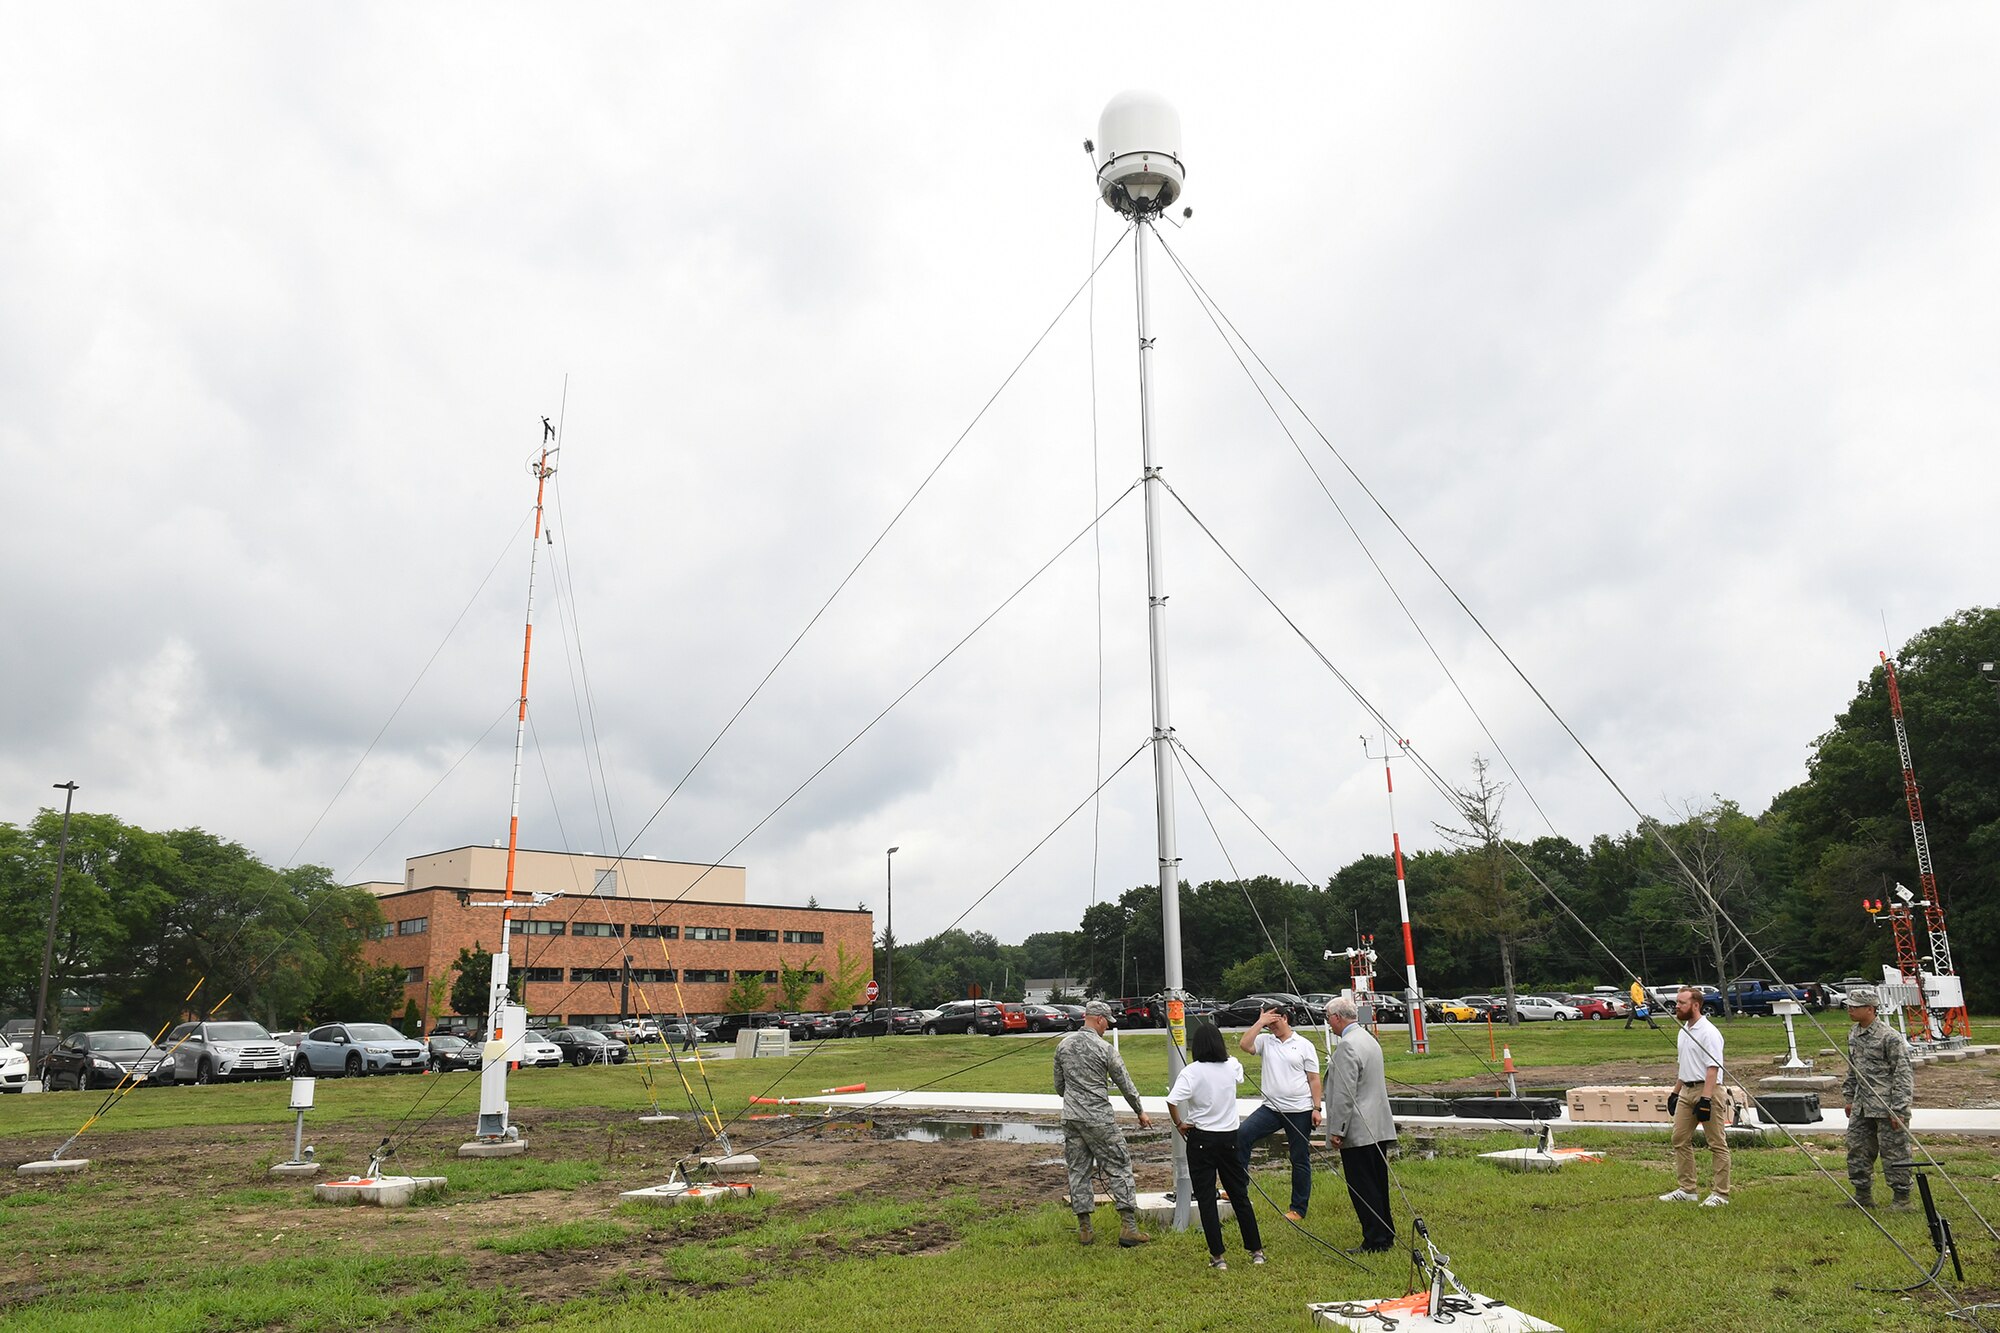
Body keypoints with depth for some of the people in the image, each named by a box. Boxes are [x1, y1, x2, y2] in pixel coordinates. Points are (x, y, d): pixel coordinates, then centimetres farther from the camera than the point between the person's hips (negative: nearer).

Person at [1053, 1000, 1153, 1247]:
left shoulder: (1063, 1045, 5)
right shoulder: (1104, 1048, -10)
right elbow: (1125, 1084, -2)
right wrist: (1140, 1112, 12)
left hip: (1070, 1117, 5)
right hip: (1099, 1119, -5)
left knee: (1078, 1171, 11)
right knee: (1119, 1168, 2)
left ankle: (1084, 1229, 13)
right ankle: (1128, 1227, -1)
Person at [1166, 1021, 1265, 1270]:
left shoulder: (1192, 1071, -15)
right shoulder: (1231, 1066, -2)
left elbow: (1172, 1100, -27)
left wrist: (1179, 1124, -11)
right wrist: (1225, 1052, 36)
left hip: (1201, 1139, -4)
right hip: (1229, 1136, 4)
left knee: (1206, 1198, 5)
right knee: (1240, 1195, 15)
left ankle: (1217, 1256, 7)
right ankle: (1256, 1251, 21)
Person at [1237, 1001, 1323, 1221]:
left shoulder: (1304, 1045, 0)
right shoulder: (1265, 1041, 6)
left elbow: (1314, 1079, 0)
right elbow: (1244, 1044, -12)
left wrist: (1317, 1108, -6)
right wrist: (1260, 1022, -8)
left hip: (1299, 1111, -2)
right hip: (1271, 1108, 2)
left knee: (1300, 1160, 7)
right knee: (1242, 1135, -16)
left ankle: (1298, 1209, 19)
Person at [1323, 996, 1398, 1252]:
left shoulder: (1347, 1046, -18)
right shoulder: (1368, 1039, 14)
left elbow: (1344, 1093, -21)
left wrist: (1336, 1130, -16)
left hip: (1358, 1131, -10)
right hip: (1378, 1126, 10)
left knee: (1362, 1187, -3)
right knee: (1378, 1184, 16)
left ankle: (1376, 1240, 1)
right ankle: (1387, 1235, 24)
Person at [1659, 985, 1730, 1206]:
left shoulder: (1708, 1032, -14)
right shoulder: (1684, 1031, 15)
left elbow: (1713, 1068, -20)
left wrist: (1705, 1098, -25)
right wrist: (1676, 1091, 21)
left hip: (1708, 1091, -10)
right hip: (1687, 1090, 10)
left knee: (1717, 1144, -1)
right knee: (1680, 1139, 9)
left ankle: (1720, 1193, 4)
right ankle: (1686, 1189, 16)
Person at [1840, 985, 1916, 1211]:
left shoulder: (1889, 1037, -15)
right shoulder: (1853, 1035, 10)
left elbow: (1903, 1074, -15)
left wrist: (1898, 1109, -17)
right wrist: (1849, 1098, 19)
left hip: (1886, 1106, -8)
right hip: (1862, 1106, 8)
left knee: (1893, 1151, 0)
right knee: (1856, 1149, 10)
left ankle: (1901, 1198, 13)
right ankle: (1863, 1196, 20)